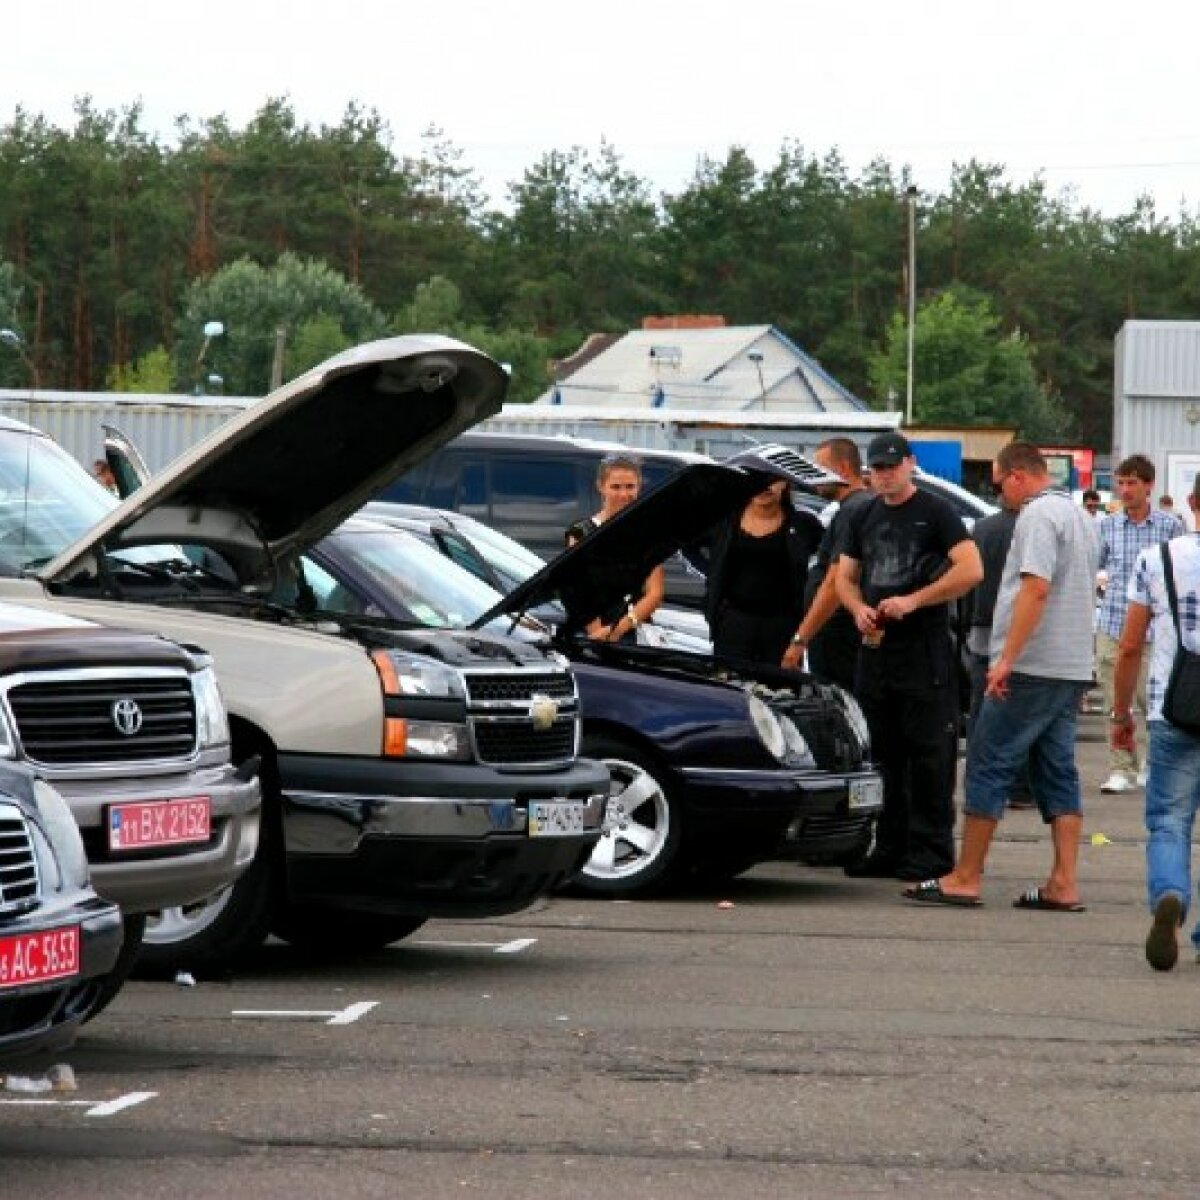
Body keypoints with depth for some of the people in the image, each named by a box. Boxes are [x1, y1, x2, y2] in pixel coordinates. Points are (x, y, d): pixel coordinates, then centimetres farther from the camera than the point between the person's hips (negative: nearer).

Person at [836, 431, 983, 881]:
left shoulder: (935, 512, -3)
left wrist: (913, 601, -17)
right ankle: (889, 848, 15)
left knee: (929, 754, -7)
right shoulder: (864, 516, 16)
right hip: (875, 647, 7)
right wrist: (859, 610, -1)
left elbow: (971, 571, -13)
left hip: (925, 647, -7)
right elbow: (844, 577, 21)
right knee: (882, 754, 9)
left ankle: (931, 851, -6)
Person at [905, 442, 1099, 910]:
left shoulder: (1038, 515, -12)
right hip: (1072, 669, 9)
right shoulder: (1079, 515, 19)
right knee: (1058, 772, 8)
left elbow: (1036, 588, -23)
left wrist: (1007, 659, -23)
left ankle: (965, 878, -3)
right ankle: (1063, 884, 3)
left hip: (1031, 667, -9)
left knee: (989, 767, -4)